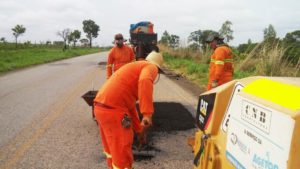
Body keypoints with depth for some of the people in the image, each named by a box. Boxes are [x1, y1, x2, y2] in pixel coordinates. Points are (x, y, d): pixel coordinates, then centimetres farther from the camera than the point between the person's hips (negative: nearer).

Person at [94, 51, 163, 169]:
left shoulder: (133, 69, 29)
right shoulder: (151, 67, 3)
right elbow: (145, 81, -25)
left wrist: (139, 130, 35)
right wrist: (147, 114, -31)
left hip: (102, 108, 9)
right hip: (113, 110, -9)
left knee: (113, 148, 27)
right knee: (122, 154, 3)